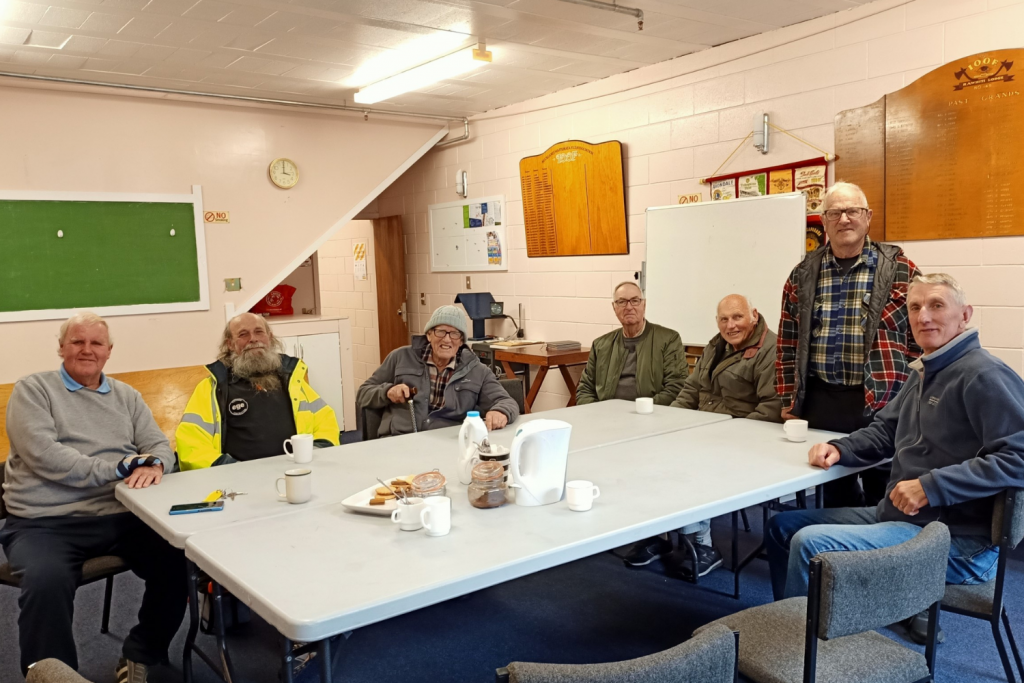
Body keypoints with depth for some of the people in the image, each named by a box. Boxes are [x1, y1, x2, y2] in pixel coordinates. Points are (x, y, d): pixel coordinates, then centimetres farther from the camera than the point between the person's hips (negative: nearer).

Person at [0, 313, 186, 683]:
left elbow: (160, 446, 13)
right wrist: (121, 468, -15)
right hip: (45, 523, -3)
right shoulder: (32, 389, 4)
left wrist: (153, 465, -14)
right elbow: (42, 454, -11)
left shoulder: (126, 396, 18)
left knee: (179, 558, -20)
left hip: (119, 516, 4)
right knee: (46, 582, -34)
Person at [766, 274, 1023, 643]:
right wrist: (840, 448, -1)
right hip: (897, 515, 10)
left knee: (810, 543, -24)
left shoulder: (984, 376, -17)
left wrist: (931, 487, -26)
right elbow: (884, 430, 20)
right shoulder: (924, 373, 14)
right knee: (783, 526, 10)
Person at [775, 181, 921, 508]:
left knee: (884, 498, 9)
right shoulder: (803, 276, 5)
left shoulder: (900, 271, -2)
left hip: (883, 406, -2)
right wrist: (789, 402, 6)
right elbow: (788, 346, 9)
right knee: (834, 494, 16)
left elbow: (921, 343, -1)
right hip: (820, 404, 3)